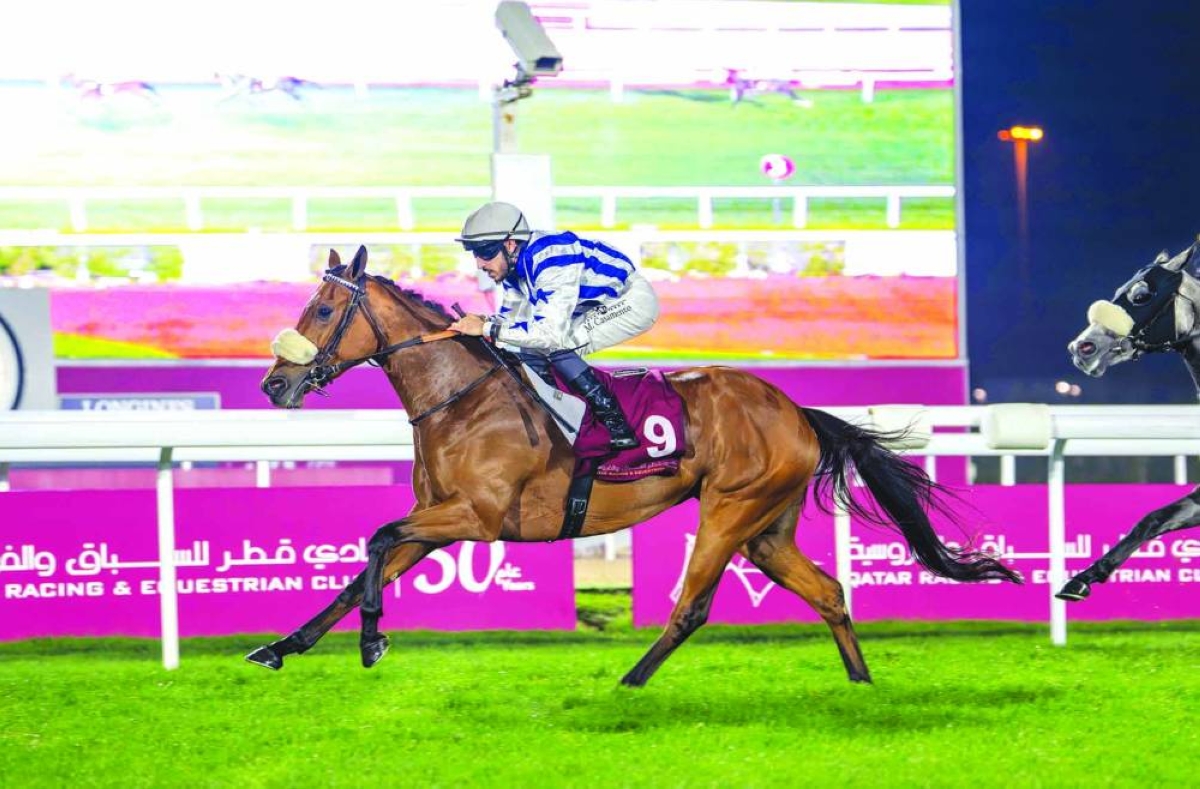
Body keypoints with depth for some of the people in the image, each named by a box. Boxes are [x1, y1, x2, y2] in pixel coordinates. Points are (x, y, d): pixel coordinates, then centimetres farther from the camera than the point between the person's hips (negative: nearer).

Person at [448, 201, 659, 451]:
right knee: (530, 354, 2)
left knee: (554, 346, -25)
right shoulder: (514, 262, -5)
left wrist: (487, 328, -36)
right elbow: (512, 314, 7)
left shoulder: (551, 259, -33)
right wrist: (473, 323, -14)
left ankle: (618, 426, -23)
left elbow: (552, 331, -39)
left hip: (634, 299, -10)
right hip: (597, 304, 10)